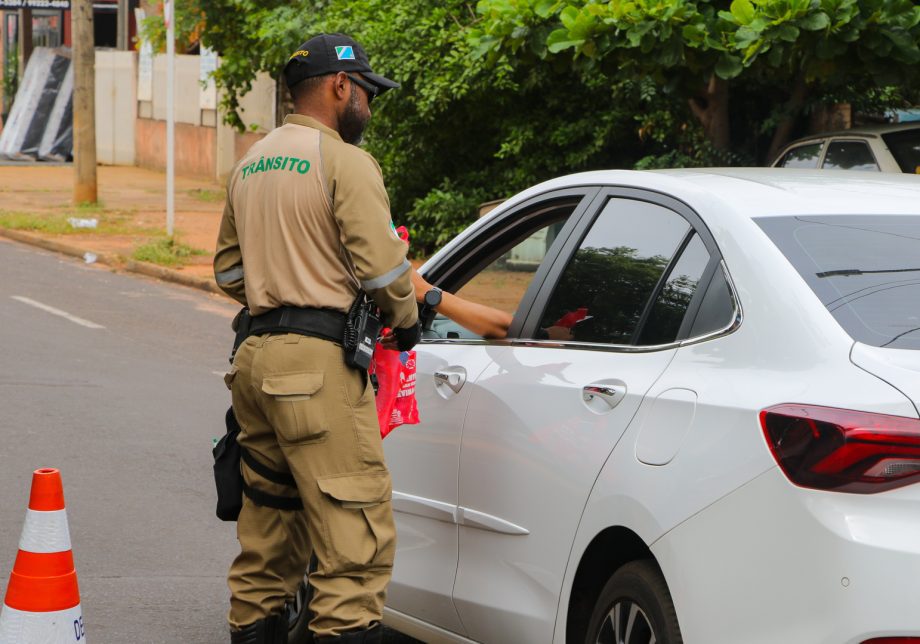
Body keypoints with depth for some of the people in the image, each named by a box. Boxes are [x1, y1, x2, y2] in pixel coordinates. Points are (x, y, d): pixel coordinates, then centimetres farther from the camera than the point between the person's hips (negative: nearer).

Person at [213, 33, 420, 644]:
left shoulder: (251, 164, 19)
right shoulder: (345, 160, -7)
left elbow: (229, 270, 23)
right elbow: (381, 261, -13)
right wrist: (406, 319, 2)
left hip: (257, 356, 9)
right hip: (317, 363, -9)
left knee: (268, 524, 16)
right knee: (357, 531, -10)